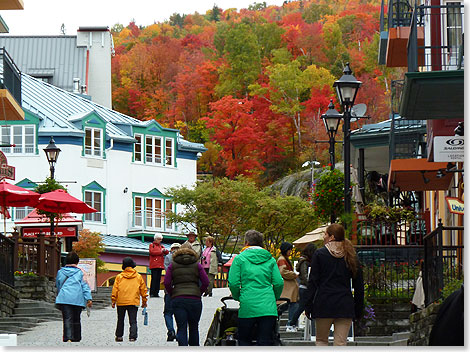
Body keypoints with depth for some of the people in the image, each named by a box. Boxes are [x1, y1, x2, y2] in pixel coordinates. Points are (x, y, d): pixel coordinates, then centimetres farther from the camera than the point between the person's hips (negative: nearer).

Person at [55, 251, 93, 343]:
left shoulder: (60, 272, 10)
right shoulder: (80, 272, 4)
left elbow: (58, 286, 22)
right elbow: (85, 286, 0)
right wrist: (89, 298, -2)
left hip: (64, 298, 0)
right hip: (78, 299, 0)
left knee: (67, 319, -8)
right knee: (76, 320, 14)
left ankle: (68, 338, -26)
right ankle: (76, 338, 19)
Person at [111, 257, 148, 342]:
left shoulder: (119, 277, 1)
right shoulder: (138, 277, 5)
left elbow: (115, 290, 0)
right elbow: (143, 289, 10)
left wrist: (113, 301, 6)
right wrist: (144, 301, 19)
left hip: (121, 302, 0)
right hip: (134, 302, 0)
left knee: (120, 320, 15)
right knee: (133, 321, 0)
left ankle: (119, 336, 19)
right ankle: (132, 336, -12)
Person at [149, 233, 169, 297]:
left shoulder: (161, 246, 22)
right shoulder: (151, 245, 7)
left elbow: (167, 253, 15)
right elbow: (151, 252, -9)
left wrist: (165, 250, -8)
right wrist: (160, 252, -7)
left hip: (160, 265, 6)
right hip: (154, 265, -6)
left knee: (158, 279, 2)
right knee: (154, 278, -11)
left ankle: (156, 293, 3)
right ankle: (152, 293, -11)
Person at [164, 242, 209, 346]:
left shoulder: (173, 265, 8)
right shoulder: (197, 265, 7)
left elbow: (166, 283, -1)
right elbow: (206, 282, 0)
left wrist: (172, 294, 10)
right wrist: (198, 293, 11)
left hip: (177, 299, 0)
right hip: (195, 300, 0)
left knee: (181, 328, -2)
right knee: (194, 327, 14)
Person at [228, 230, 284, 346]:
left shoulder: (240, 258, 3)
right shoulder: (270, 259, 11)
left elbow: (233, 283, -4)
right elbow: (279, 283, 5)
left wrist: (237, 297, 15)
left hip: (247, 306, -2)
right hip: (268, 308, 2)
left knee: (244, 341, 12)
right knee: (266, 343, 3)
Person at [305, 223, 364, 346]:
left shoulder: (319, 254, -1)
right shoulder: (351, 257, 8)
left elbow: (312, 282, -3)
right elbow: (359, 286, 10)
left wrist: (308, 306, 0)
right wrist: (359, 310, 15)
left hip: (323, 304, -2)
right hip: (345, 306, 2)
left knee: (321, 340, 13)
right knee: (340, 344, 1)